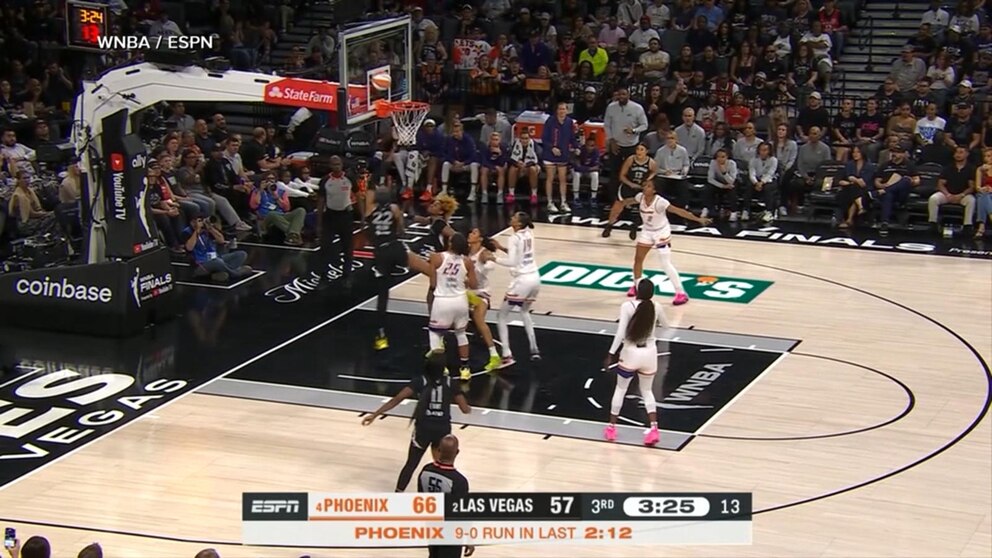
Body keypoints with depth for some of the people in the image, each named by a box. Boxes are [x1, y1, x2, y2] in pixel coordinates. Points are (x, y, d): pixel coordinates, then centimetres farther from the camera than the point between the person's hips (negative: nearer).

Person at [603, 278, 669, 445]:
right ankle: (654, 429, 3)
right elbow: (665, 325, 17)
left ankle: (611, 427, 25)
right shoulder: (655, 307, -3)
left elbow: (620, 332, -19)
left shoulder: (627, 306, -15)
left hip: (631, 353, -3)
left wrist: (611, 353, -12)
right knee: (647, 391, 19)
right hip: (649, 353, 3)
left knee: (620, 389, 18)